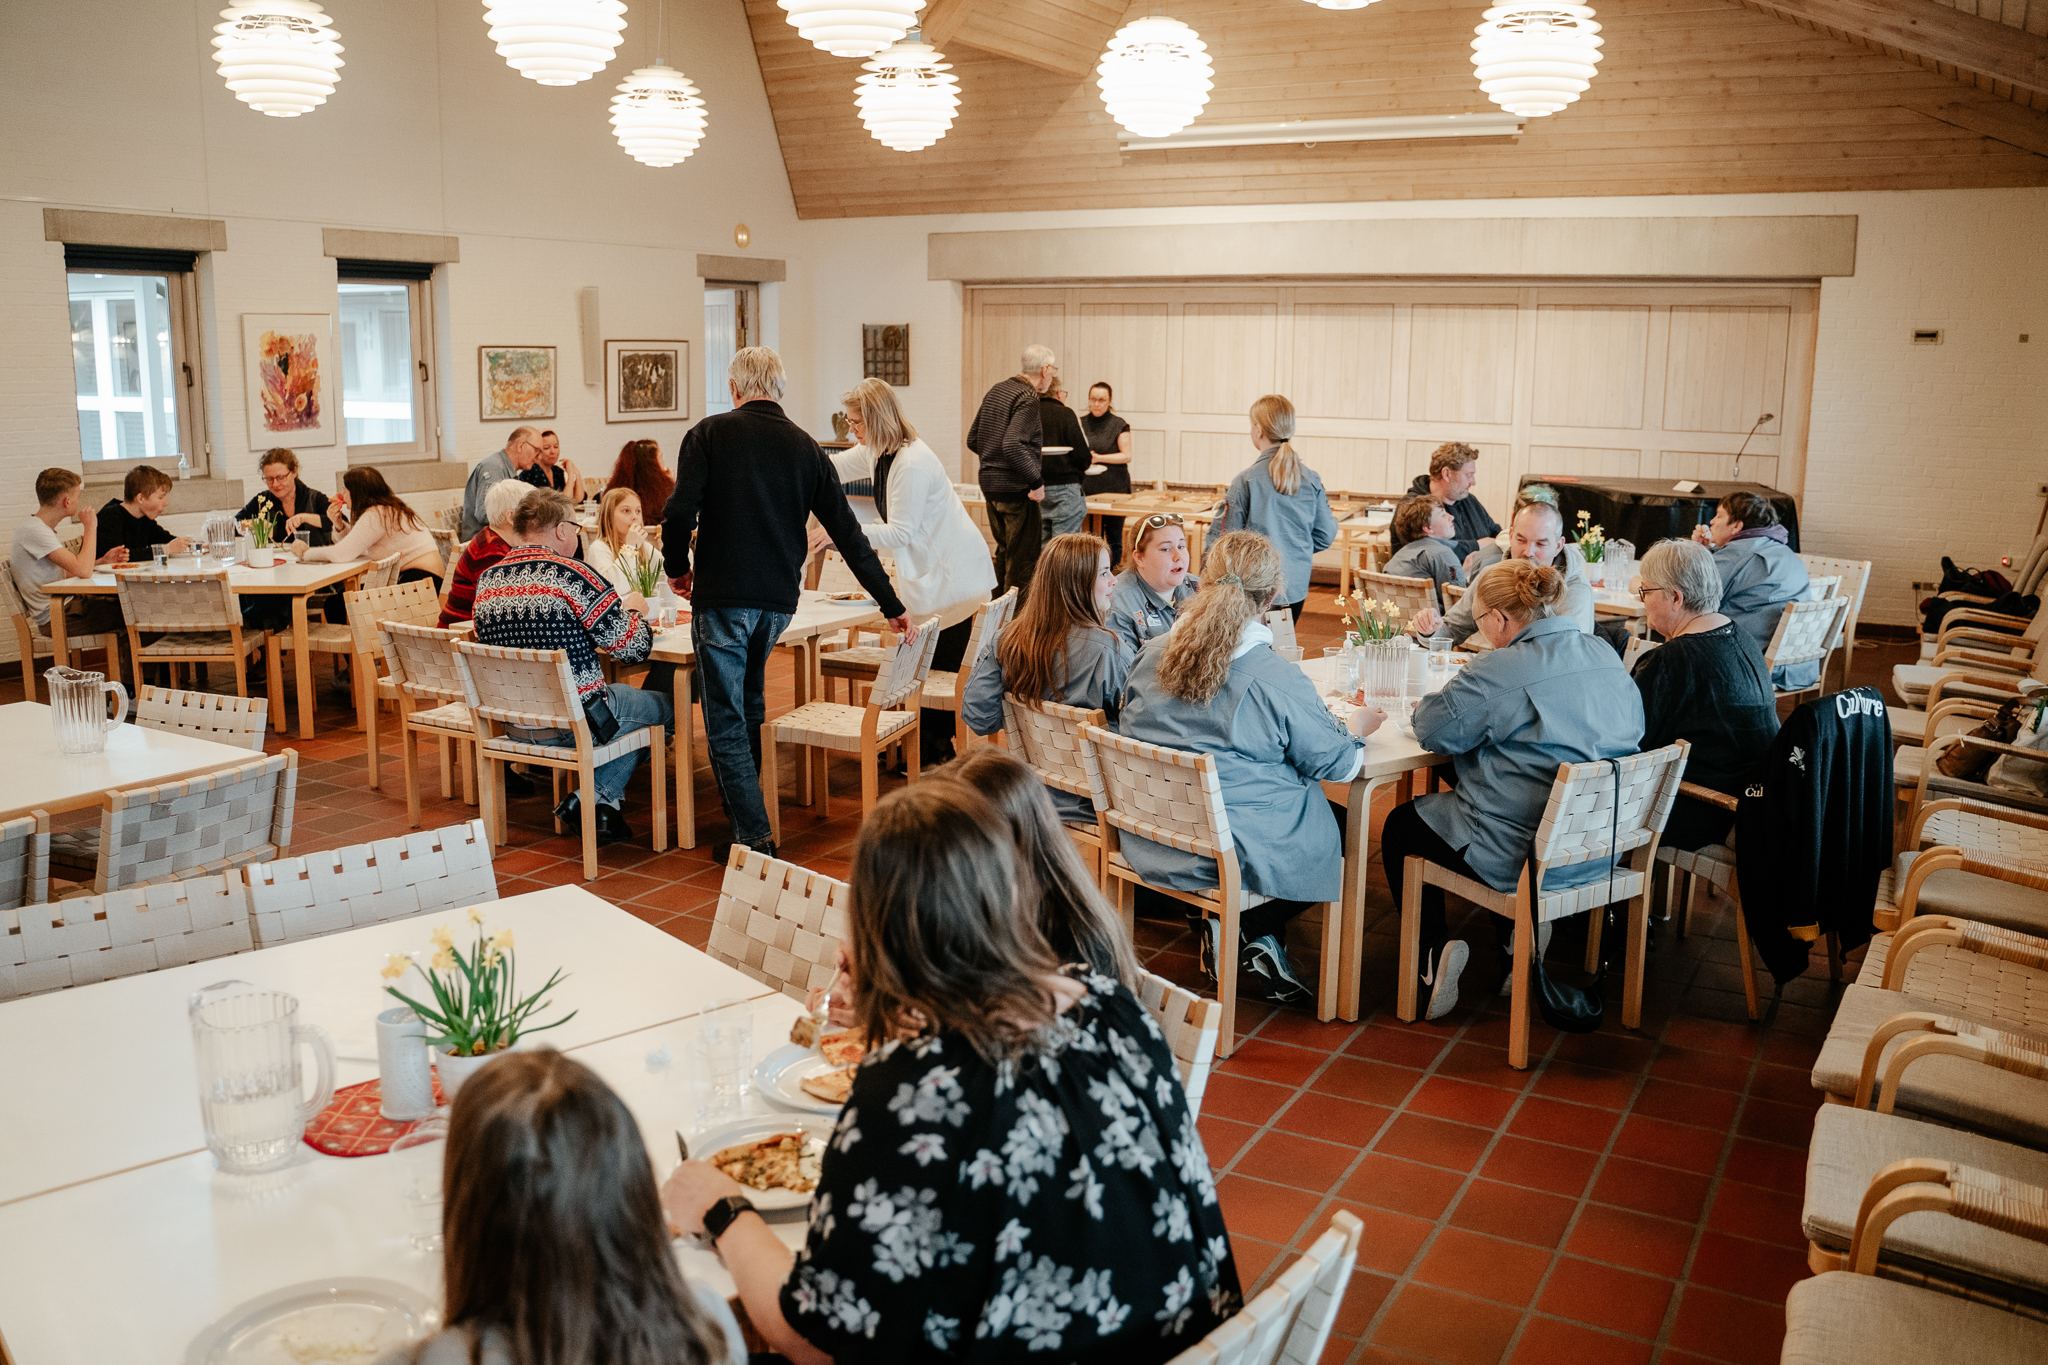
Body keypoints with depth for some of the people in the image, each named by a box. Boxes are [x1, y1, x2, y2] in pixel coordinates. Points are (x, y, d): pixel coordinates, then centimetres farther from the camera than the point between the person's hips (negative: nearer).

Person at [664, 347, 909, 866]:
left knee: (726, 720, 3)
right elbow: (848, 533, 6)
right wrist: (892, 606, 10)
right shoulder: (805, 447, 7)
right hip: (779, 599, 5)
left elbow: (681, 511, -13)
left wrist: (678, 568, 7)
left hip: (721, 595, -4)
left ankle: (754, 837, 0)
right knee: (750, 706, 23)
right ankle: (745, 815, 31)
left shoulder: (710, 434, -3)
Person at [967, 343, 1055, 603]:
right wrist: (1036, 482, -21)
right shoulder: (1027, 399, -15)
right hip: (1016, 486, -9)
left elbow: (973, 440, 15)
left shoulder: (996, 391, 11)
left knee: (1004, 552, 20)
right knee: (1023, 558, -2)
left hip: (990, 483, 9)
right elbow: (1012, 445, -27)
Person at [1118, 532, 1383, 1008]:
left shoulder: (1151, 658, -3)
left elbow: (1129, 731, 15)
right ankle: (1245, 935, 12)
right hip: (1234, 852, -6)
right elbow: (1335, 764, -6)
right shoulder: (1279, 679, -19)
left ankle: (1228, 933, 12)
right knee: (1336, 831, 19)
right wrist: (1355, 728, 18)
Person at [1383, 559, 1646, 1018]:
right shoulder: (1606, 656, 3)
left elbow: (1433, 729, -12)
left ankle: (1435, 948, 6)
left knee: (1400, 826, 16)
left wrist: (1425, 704, 10)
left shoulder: (1498, 672, -20)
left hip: (1522, 856, -8)